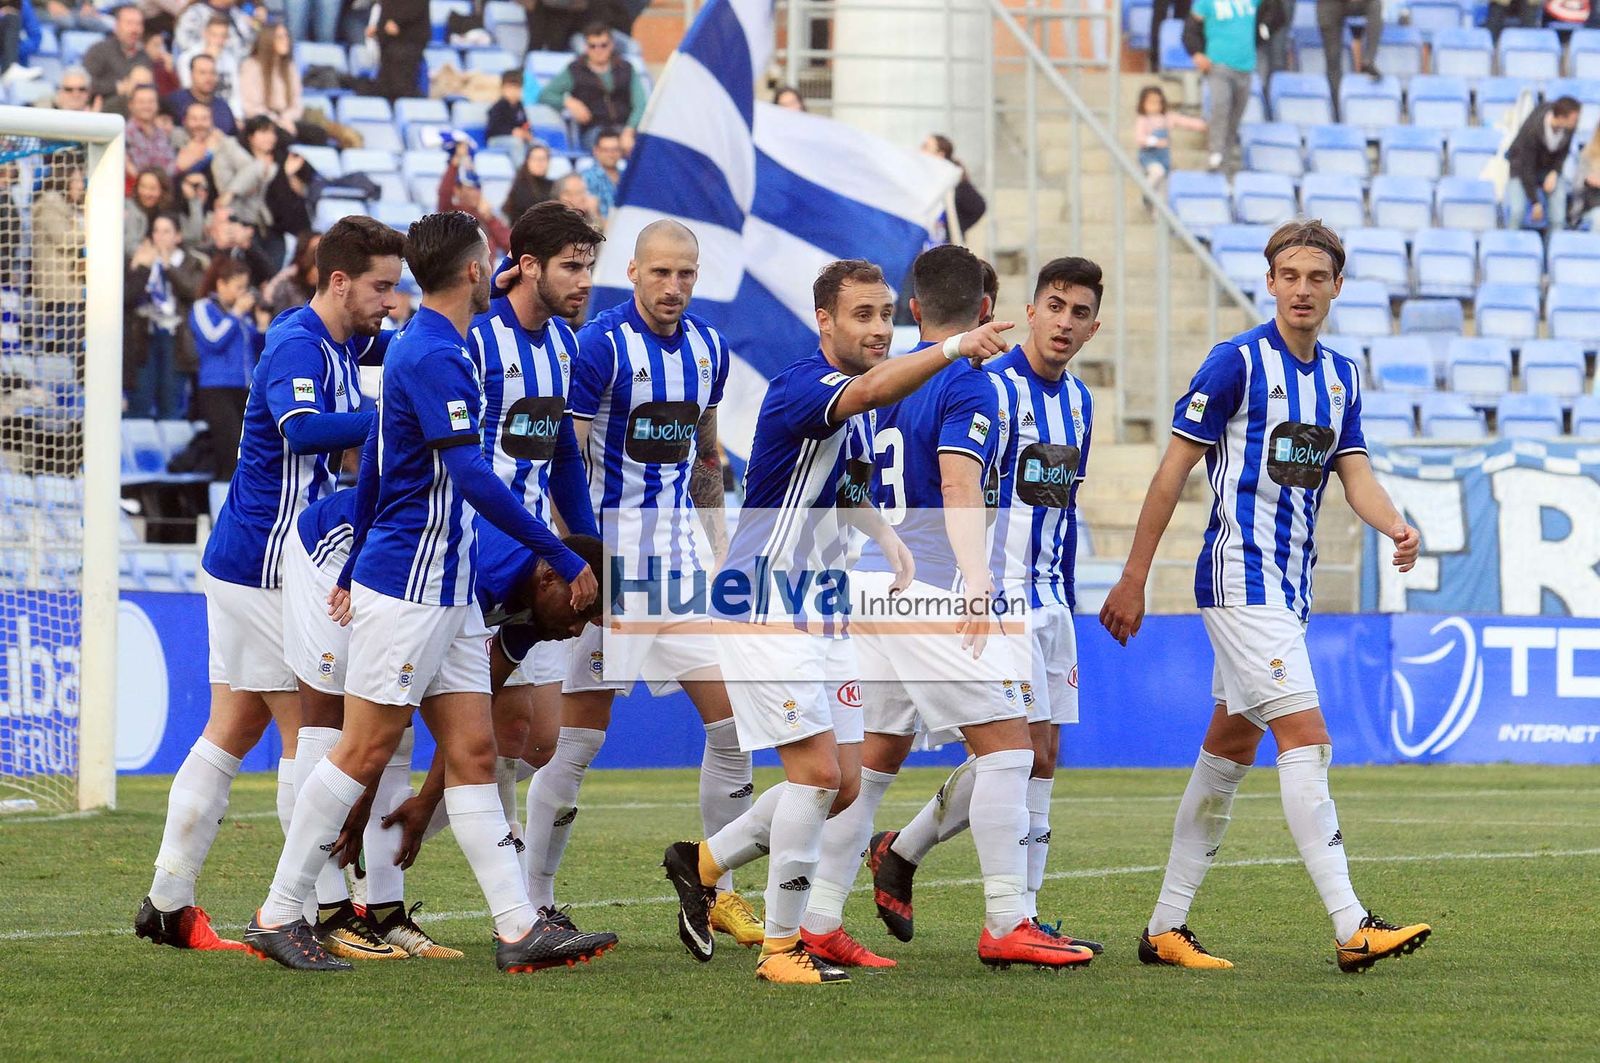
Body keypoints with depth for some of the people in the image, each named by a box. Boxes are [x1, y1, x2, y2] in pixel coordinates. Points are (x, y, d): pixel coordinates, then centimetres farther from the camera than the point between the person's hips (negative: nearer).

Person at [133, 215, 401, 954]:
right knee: (310, 731, -4)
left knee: (231, 734, 9)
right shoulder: (297, 347, -17)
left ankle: (168, 902, 10)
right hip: (267, 568, -10)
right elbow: (303, 427, -37)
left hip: (246, 565, 10)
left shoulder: (336, 341, 12)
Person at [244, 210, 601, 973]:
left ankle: (518, 929, 1)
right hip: (405, 587, -10)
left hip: (446, 589, 10)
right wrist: (562, 558, -19)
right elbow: (474, 478, -22)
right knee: (365, 751, -4)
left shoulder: (425, 349, 15)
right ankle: (279, 916, 2)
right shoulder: (432, 354, -16)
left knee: (472, 754, 4)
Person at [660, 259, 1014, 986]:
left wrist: (887, 536, 10)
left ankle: (703, 864, 24)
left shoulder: (858, 410, 9)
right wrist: (953, 347, -57)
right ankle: (781, 947, -7)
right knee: (818, 770, -15)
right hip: (765, 616, -9)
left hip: (823, 618, 9)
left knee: (841, 785, 7)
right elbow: (873, 391, -43)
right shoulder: (799, 387, -20)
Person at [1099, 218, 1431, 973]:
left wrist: (1395, 526, -15)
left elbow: (1354, 473, 8)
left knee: (1230, 748, 11)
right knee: (1305, 737, -16)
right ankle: (1352, 930, -21)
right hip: (1241, 577, -8)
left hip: (1288, 586, 8)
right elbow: (1175, 468, -7)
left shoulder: (1341, 376, 12)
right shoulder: (1238, 361, -9)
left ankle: (1166, 928, 17)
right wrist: (1133, 579, -8)